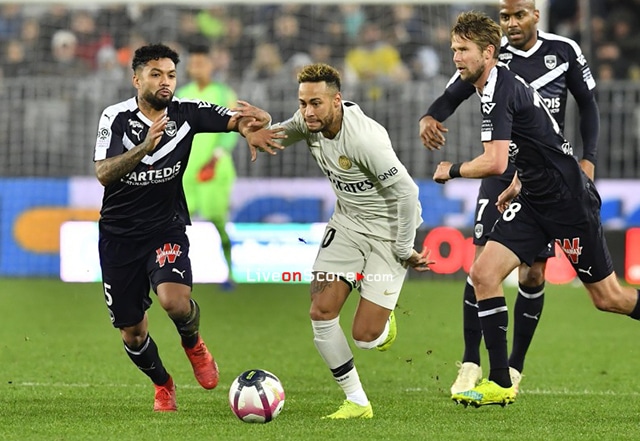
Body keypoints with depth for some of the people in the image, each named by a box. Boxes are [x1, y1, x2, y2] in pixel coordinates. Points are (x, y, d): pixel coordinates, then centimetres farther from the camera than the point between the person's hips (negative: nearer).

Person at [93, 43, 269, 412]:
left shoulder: (187, 113, -5)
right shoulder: (116, 117, -7)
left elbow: (252, 119, -8)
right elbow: (103, 174, -19)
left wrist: (251, 121, -32)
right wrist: (145, 147, -32)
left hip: (166, 227, -1)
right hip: (119, 233, 1)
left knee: (175, 301, -29)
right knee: (131, 331, 6)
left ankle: (193, 343, 7)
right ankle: (162, 384, 36)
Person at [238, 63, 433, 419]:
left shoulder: (364, 138, -32)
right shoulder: (309, 122, -9)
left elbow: (406, 192, -27)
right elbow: (279, 136, 13)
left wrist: (404, 251, -18)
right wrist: (257, 133, -12)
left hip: (389, 229, -7)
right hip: (347, 222, 7)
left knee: (365, 336, -10)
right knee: (321, 313, -7)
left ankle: (385, 313, 28)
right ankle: (357, 402, 7)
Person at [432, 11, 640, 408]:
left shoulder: (498, 91, -20)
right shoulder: (505, 82, 10)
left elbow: (495, 163, -30)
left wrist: (451, 171, -13)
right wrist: (517, 185, 22)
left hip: (570, 200, -9)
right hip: (535, 199, 10)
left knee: (608, 297, 0)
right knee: (484, 274, -5)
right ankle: (500, 383, -3)